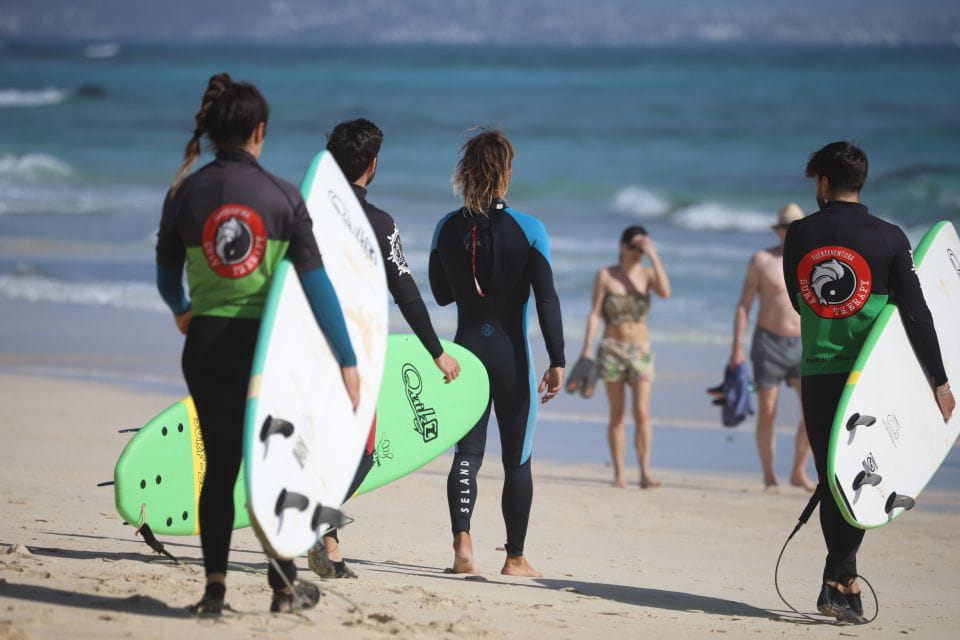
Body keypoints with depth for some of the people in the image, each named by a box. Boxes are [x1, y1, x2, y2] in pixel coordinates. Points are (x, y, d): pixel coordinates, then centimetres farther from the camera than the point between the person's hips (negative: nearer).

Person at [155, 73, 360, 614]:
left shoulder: (185, 194, -3)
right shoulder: (282, 195, -7)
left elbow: (167, 277, 10)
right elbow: (316, 281, -9)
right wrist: (348, 359, -5)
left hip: (206, 343, 1)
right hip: (266, 342, -1)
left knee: (220, 464, 9)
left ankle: (216, 585, 4)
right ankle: (285, 583, 18)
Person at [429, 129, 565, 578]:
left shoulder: (448, 228, 0)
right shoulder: (528, 230, -9)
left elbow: (442, 293, 11)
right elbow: (547, 299, -12)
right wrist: (557, 362, -11)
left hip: (466, 349, 2)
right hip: (511, 354, -2)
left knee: (467, 451, 4)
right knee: (517, 459, 9)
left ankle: (462, 540, -17)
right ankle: (515, 557, 15)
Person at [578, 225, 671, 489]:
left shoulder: (647, 273, 4)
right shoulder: (605, 275, 0)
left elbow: (665, 292, -16)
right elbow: (595, 314, -3)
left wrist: (654, 256, -14)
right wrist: (586, 350, -10)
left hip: (641, 350, 1)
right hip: (612, 348, -1)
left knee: (642, 412, -10)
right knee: (617, 413, 3)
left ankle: (645, 473, -14)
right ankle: (618, 474, 6)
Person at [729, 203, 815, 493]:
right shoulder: (761, 260, -3)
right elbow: (743, 306, -2)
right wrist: (737, 347, -9)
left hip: (801, 346, 3)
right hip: (768, 343, -3)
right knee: (767, 412, 1)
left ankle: (799, 472, -2)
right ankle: (769, 476, 13)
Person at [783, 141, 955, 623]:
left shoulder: (799, 236, 2)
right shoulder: (889, 239, -4)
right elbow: (916, 313, -8)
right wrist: (939, 380, -4)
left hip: (816, 375, 2)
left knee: (832, 478, 9)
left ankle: (844, 582, 8)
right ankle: (838, 577, -8)